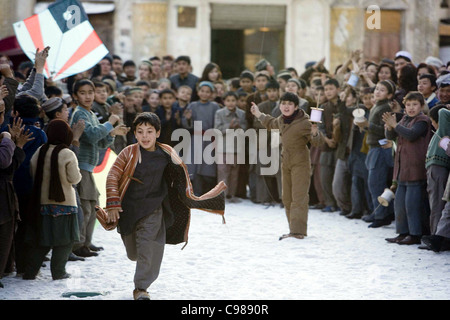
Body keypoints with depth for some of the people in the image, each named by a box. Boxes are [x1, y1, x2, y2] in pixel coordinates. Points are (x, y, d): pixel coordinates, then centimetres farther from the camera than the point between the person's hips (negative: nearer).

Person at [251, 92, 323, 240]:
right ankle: (293, 230, 18)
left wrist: (314, 133, -40)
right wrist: (259, 115, 37)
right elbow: (272, 123, 31)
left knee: (299, 196, -14)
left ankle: (299, 230, -18)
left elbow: (317, 141, -19)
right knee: (287, 198, 10)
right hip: (286, 161, 8)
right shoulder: (281, 120, 7)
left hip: (300, 162, -8)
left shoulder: (304, 122, -18)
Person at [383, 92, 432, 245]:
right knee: (400, 201, 11)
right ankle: (403, 233, 19)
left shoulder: (423, 121, -7)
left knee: (413, 202, -9)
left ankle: (415, 235, -6)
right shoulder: (404, 120, 18)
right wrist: (389, 127, -9)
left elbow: (411, 134, -22)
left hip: (415, 168, -9)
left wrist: (395, 125, -17)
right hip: (402, 169, 9)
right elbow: (391, 136, 12)